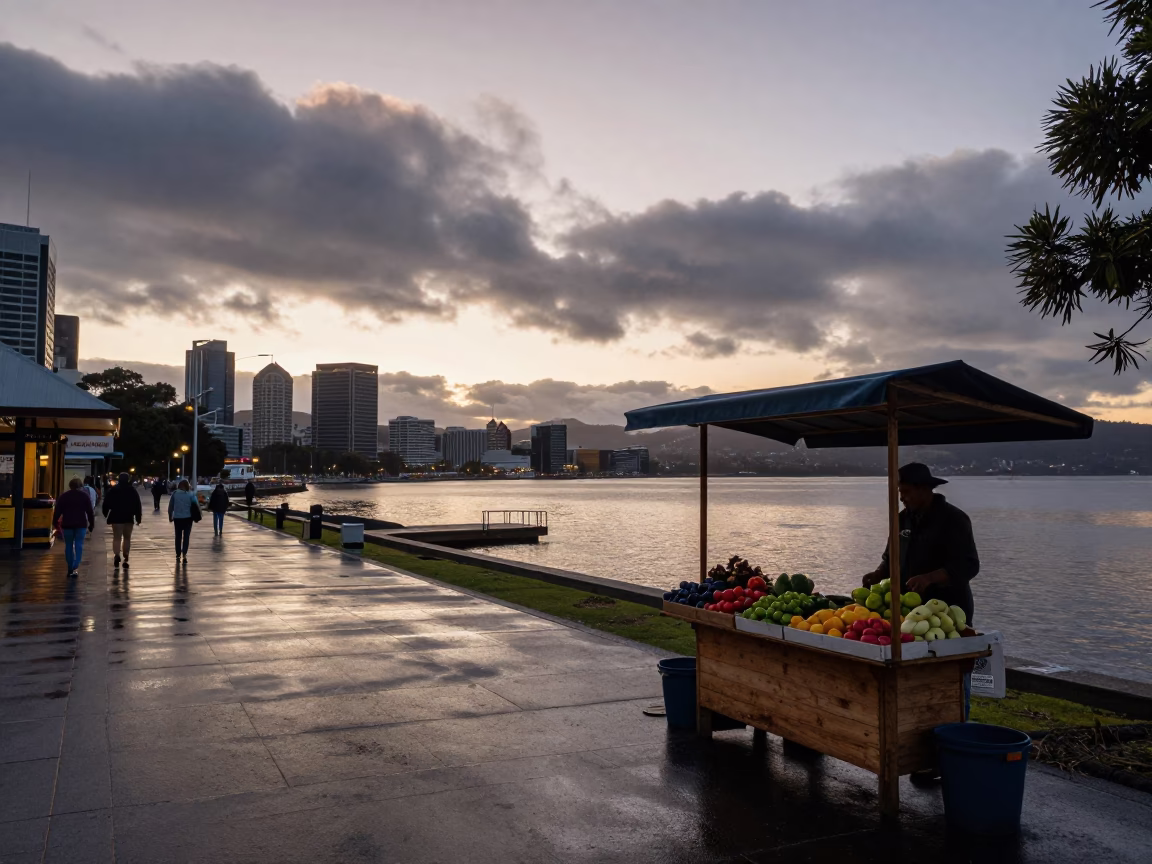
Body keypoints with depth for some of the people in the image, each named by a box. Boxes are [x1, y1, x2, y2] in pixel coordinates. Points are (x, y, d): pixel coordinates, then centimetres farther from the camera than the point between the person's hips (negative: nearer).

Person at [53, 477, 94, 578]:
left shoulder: (63, 496, 5)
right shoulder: (85, 496, 4)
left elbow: (58, 511, 2)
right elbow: (90, 511, 3)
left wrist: (55, 523, 7)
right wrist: (91, 524, 8)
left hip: (67, 524, 1)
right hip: (81, 524, -1)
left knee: (69, 546, 10)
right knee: (79, 546, 0)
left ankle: (70, 569, 12)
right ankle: (76, 567, -16)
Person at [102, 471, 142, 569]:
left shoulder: (113, 490, 2)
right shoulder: (132, 490, 3)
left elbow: (106, 503, 1)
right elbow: (137, 505, 1)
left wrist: (105, 513, 14)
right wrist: (138, 517, 4)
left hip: (116, 517, -1)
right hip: (129, 517, 1)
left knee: (117, 538, -1)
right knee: (127, 538, 11)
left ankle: (116, 555, -24)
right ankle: (125, 559, 6)